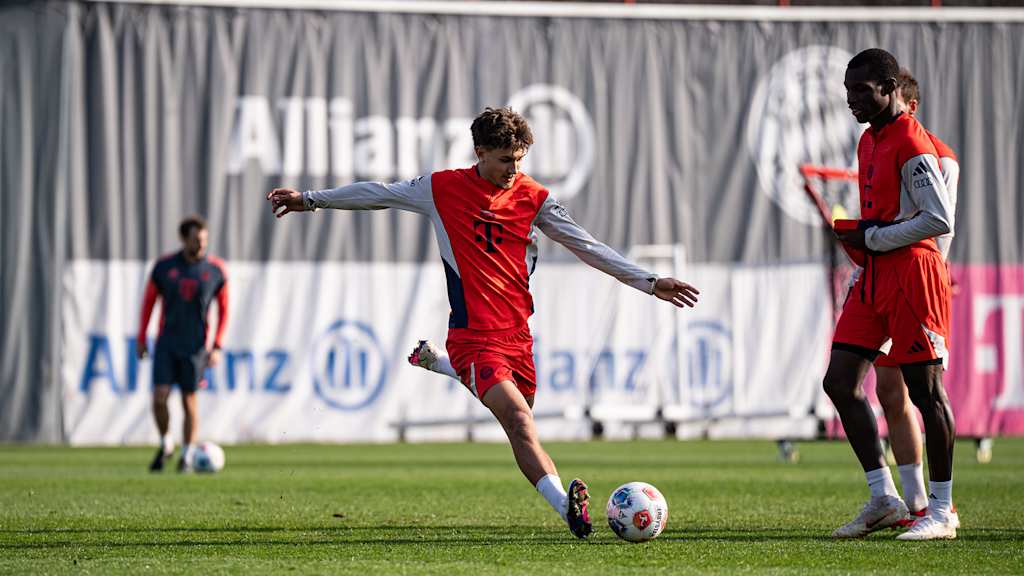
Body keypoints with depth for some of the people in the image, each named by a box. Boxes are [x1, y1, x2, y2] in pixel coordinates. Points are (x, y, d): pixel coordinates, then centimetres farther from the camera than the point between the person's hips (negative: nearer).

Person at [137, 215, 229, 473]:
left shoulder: (216, 270, -2)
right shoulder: (164, 266, -2)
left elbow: (223, 309, 6)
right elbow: (149, 300, 9)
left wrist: (217, 347, -1)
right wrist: (141, 339, 8)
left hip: (196, 345, 0)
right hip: (167, 343, 0)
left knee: (189, 401, 3)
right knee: (160, 396, -10)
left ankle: (187, 457, 17)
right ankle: (165, 445, 13)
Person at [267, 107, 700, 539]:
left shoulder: (533, 198, 5)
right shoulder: (441, 189, 0)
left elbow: (585, 245, 8)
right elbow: (380, 194, 14)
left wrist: (648, 282, 4)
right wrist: (311, 200, 24)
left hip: (517, 336, 5)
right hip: (473, 337, -5)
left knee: (521, 428, 11)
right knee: (519, 418, -23)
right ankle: (566, 505, -40)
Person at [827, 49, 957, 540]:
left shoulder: (912, 144, -14)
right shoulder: (869, 140, 15)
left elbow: (939, 219, -19)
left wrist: (874, 239, -14)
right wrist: (860, 242, 10)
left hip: (911, 271, -10)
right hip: (876, 275, 10)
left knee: (925, 389, -4)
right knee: (840, 381, 4)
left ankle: (942, 512, 4)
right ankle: (883, 499, 9)